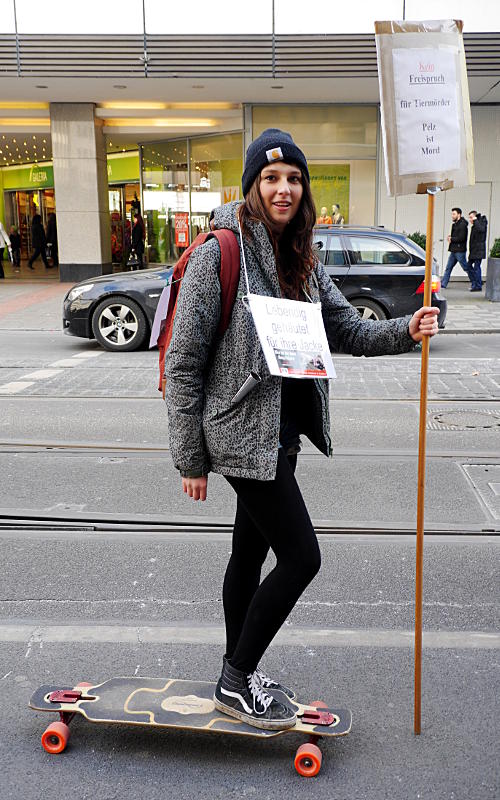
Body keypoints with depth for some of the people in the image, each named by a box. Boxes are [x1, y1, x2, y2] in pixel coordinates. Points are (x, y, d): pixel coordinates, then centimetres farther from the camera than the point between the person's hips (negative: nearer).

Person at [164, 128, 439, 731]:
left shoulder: (300, 258, 10)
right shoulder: (221, 252, -13)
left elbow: (349, 331, 14)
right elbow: (183, 360, -13)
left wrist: (407, 330, -5)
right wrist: (190, 457, -13)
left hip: (280, 432, 8)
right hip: (243, 432, -8)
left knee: (251, 553, 17)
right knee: (301, 557, -5)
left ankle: (237, 677, 35)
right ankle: (236, 684, 15)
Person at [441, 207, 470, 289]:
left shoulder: (462, 225, -14)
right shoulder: (455, 224, 15)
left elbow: (461, 238, -22)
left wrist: (451, 239, -11)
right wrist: (450, 237, 0)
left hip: (459, 251, -9)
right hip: (453, 250, 9)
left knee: (466, 268, -1)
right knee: (448, 268, 8)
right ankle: (443, 284, 9)